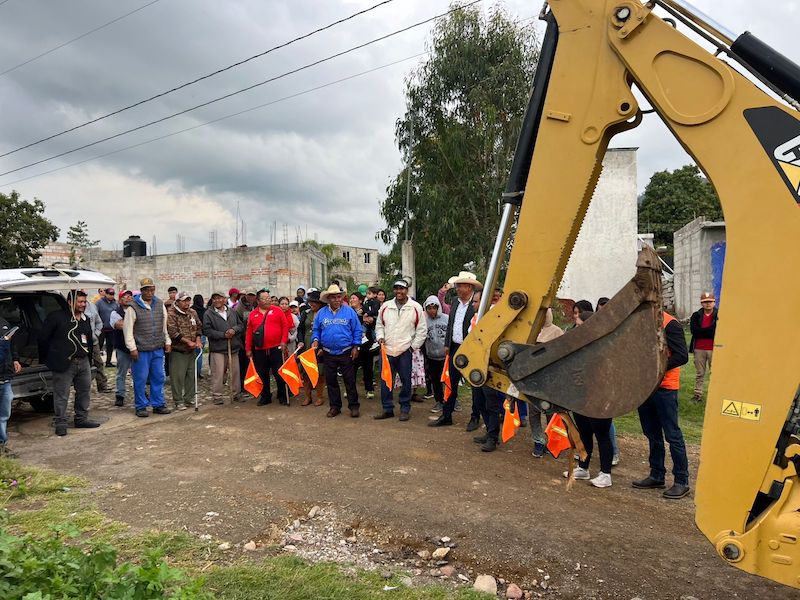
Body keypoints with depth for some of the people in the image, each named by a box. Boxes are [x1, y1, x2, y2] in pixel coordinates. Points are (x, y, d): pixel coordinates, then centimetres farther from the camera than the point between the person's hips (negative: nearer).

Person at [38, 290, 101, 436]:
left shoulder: (86, 319, 12)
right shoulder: (57, 317, -8)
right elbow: (43, 338, -3)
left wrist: (89, 360, 16)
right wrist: (46, 358, 0)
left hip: (84, 363, 7)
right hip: (64, 364, -6)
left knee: (84, 391, 13)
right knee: (61, 395, 0)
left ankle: (82, 419, 26)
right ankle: (61, 423, 10)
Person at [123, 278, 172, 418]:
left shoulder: (160, 304, 8)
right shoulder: (133, 307, -7)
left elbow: (165, 325, 15)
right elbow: (127, 329, -7)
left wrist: (167, 342, 12)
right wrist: (132, 348, -10)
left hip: (158, 349, 4)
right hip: (141, 350, -4)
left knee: (158, 378, 9)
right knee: (140, 379, 3)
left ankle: (158, 404, 20)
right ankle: (141, 406, 15)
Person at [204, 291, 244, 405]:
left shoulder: (233, 312, 12)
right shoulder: (208, 314, -2)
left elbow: (241, 325, 14)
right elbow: (207, 331, -9)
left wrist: (234, 329, -8)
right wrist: (223, 335, -13)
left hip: (233, 348, 4)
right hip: (217, 349, -4)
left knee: (235, 372, 10)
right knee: (218, 373, -5)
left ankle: (236, 393, 23)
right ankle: (217, 396, 4)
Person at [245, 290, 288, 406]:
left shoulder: (277, 310, 1)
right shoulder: (253, 314, 6)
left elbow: (285, 327, 0)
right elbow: (249, 332, 7)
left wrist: (283, 341, -8)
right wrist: (248, 349, 5)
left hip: (276, 348, -2)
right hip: (259, 350, 2)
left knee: (279, 374, 2)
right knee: (262, 375, 11)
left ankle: (283, 397, 14)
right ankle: (265, 397, 24)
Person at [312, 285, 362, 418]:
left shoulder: (349, 311, -2)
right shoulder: (321, 313, 4)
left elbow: (357, 330, 0)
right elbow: (316, 330, 11)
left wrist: (356, 346, -6)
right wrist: (315, 340, -7)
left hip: (346, 352, -2)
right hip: (328, 353, 3)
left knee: (350, 380, 2)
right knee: (330, 381, 9)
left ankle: (354, 406, 12)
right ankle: (335, 406, 21)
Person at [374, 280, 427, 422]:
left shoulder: (416, 308, -2)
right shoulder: (385, 306, 7)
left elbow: (422, 330, 2)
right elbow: (379, 325, 17)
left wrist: (414, 346, -3)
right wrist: (380, 337, -1)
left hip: (405, 351, -2)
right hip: (387, 350, 3)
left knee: (406, 381, 4)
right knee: (385, 380, 6)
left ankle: (405, 409, 17)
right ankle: (387, 409, 17)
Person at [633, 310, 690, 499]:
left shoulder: (669, 323, -11)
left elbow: (682, 356, -16)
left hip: (664, 387, -7)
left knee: (672, 434, -1)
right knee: (652, 434, 14)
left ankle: (682, 481, 9)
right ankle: (656, 476, 25)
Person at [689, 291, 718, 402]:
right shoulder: (696, 315, 6)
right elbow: (693, 330, -9)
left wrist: (702, 331, -16)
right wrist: (710, 329, -15)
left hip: (714, 349, -2)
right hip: (699, 349, 2)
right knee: (700, 373, 9)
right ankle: (698, 394, 14)